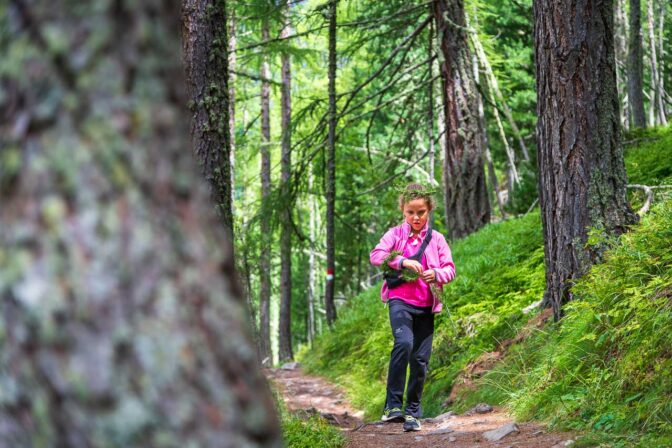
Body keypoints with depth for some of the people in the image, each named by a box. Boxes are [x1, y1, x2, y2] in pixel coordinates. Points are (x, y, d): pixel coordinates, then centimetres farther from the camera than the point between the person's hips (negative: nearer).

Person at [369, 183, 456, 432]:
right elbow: (376, 255, -10)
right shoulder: (395, 234, 3)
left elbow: (450, 269, 5)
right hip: (400, 300, -3)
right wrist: (402, 261, -23)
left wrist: (436, 274, -17)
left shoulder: (436, 239, 8)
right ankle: (392, 405, -24)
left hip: (426, 306, 3)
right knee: (404, 343, -28)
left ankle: (413, 411, 18)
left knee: (420, 359, 4)